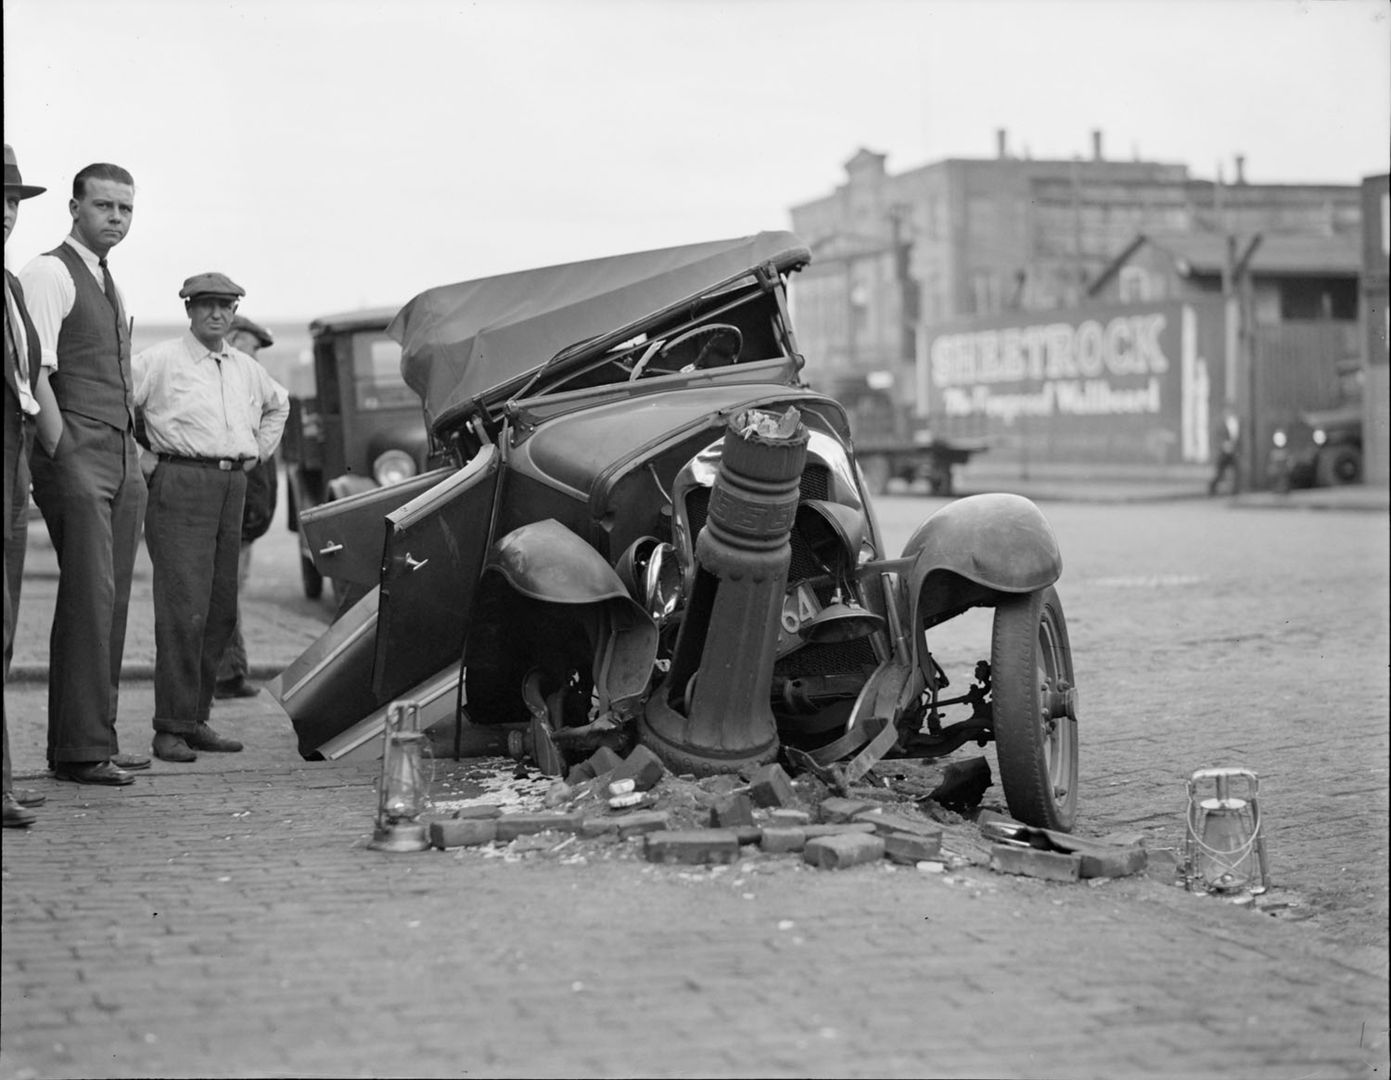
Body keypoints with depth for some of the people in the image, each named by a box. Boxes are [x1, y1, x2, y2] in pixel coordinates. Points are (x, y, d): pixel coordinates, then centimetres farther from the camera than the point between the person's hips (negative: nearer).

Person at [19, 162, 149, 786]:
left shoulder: (110, 286, 21)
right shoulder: (49, 273, -6)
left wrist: (134, 456, 15)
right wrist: (60, 453, -18)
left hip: (124, 455, 9)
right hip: (76, 454, -8)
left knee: (113, 600, 8)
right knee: (88, 597, -10)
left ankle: (98, 738, 13)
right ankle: (80, 750, -7)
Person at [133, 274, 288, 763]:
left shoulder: (246, 369, 17)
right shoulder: (161, 360, -4)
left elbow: (278, 404, 36)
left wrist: (259, 450, 24)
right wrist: (137, 458, -8)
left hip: (232, 486, 7)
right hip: (180, 484, -7)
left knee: (221, 612, 6)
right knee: (184, 609, -12)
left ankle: (195, 721, 14)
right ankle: (171, 728, -9)